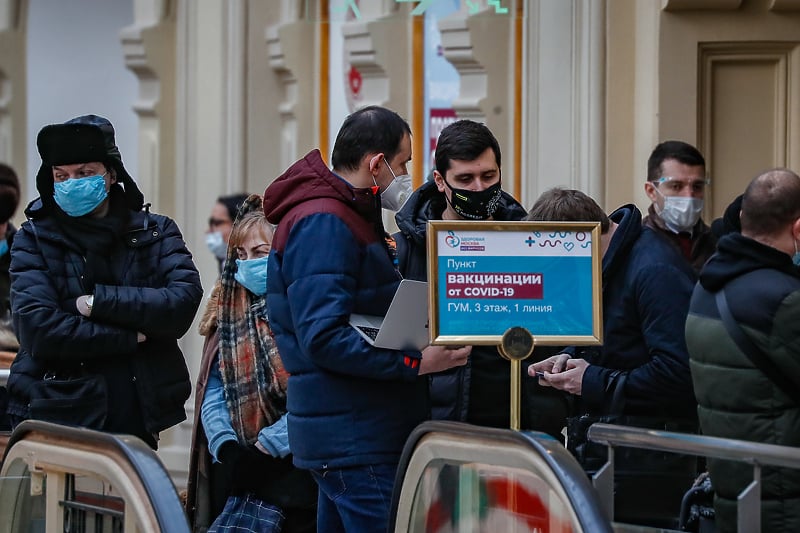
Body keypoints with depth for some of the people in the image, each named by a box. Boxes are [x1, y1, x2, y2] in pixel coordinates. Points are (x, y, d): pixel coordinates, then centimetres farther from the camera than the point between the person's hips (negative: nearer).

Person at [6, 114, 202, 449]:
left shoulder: (156, 233, 8)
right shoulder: (34, 239, 2)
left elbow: (184, 301, -9)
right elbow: (37, 329, -12)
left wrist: (99, 301, -14)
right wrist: (131, 337, -11)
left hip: (137, 421, 2)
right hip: (56, 418, -2)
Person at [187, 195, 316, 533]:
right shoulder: (229, 316, 14)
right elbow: (213, 396, 6)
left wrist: (265, 449, -17)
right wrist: (226, 448, -11)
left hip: (292, 469, -5)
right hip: (234, 475, 5)